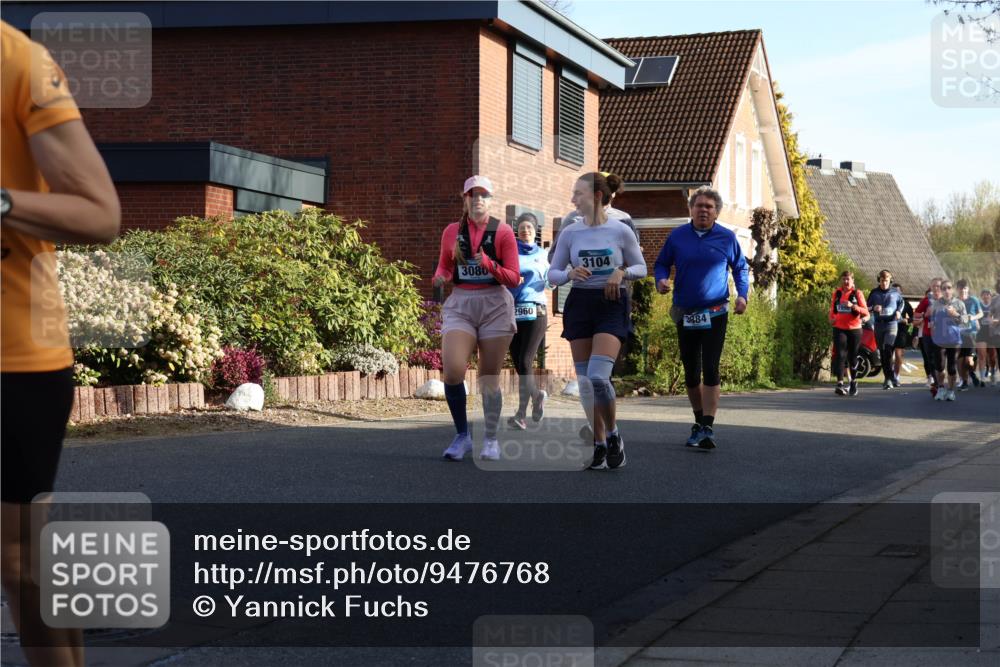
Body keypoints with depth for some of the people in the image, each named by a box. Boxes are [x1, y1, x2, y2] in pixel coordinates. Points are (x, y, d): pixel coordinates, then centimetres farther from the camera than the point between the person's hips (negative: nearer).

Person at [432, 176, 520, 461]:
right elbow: (444, 266, 19)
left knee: (489, 377, 3)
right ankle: (462, 435, 1)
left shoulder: (503, 232, 0)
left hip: (495, 306, -2)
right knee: (452, 371, -15)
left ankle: (491, 440, 17)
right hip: (460, 305, 2)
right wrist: (440, 277, -5)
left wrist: (489, 265, -19)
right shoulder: (452, 232, 8)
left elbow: (513, 277, -2)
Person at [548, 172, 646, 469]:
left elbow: (641, 267, 8)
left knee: (598, 376, -18)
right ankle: (599, 443, 15)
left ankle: (613, 434, 4)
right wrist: (570, 273, -13)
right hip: (579, 303, 3)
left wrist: (622, 272, -12)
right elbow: (553, 274, 8)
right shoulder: (569, 233, 3)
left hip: (611, 303, -3)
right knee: (584, 380, 3)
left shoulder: (620, 231, -3)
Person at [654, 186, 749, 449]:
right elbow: (661, 264, 14)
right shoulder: (677, 236, 3)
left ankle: (708, 428, -16)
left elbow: (741, 268, 12)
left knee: (710, 370, -14)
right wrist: (661, 280, -8)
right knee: (691, 373, 10)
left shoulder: (727, 238, 1)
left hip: (715, 314, -2)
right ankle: (699, 422, 27)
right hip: (685, 315, 3)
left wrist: (742, 295, -3)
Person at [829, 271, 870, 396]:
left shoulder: (857, 293, -1)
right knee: (840, 355, -12)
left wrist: (853, 306, -22)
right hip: (839, 329, 1)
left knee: (852, 356, 8)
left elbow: (865, 312, -7)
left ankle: (854, 382, 27)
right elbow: (832, 308, 22)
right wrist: (831, 318, 1)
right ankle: (840, 384, -20)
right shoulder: (837, 293, 8)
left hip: (854, 329, -1)